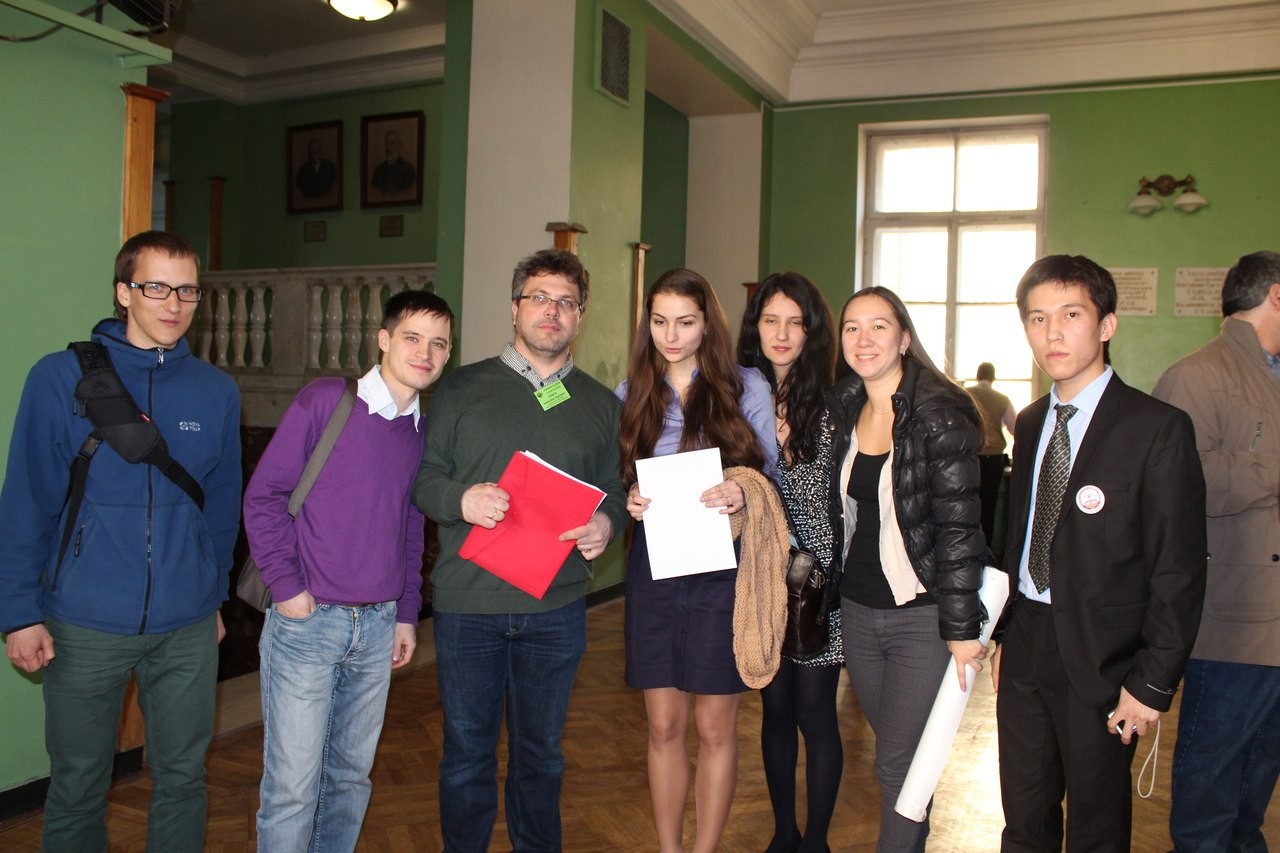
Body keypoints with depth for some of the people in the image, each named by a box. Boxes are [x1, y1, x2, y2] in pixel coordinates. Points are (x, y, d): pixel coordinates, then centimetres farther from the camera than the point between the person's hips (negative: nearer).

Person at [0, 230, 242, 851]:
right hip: (85, 627, -2)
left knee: (182, 778, 14)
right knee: (78, 786, 14)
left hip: (188, 629, 2)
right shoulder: (60, 379, -7)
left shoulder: (217, 391, 1)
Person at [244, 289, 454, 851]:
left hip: (378, 625, 5)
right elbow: (263, 495, -7)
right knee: (293, 786, 2)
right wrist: (286, 587, -11)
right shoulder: (325, 401, -8)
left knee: (352, 774, 16)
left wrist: (407, 613, 14)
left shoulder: (423, 431, 8)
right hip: (306, 619, -5)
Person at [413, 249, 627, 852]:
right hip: (467, 603, -1)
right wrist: (461, 499, -18)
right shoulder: (462, 389, 4)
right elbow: (420, 478, 3)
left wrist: (607, 522, -11)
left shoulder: (600, 404, 10)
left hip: (557, 606, 1)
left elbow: (614, 489, 11)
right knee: (467, 750, 11)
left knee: (540, 751, 16)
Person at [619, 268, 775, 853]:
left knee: (714, 727, 7)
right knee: (664, 725, 10)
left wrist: (744, 496, -20)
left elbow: (773, 475, 1)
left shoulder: (746, 387, 0)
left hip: (722, 569, -2)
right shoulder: (630, 395, 8)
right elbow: (619, 482, 12)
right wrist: (630, 501, -11)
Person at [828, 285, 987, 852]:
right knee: (894, 749, 17)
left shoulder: (939, 415, -15)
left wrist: (961, 628, -15)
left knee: (898, 764, 0)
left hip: (922, 616, -6)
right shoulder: (843, 408, 4)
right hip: (856, 611, 6)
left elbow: (959, 528, -16)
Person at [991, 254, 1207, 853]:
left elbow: (1179, 571, -13)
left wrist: (1153, 684, -13)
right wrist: (1005, 634, 11)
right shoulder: (1030, 424, 8)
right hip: (1026, 650, 6)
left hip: (1101, 661, -5)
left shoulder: (1157, 429, -12)